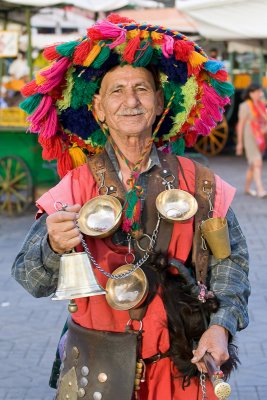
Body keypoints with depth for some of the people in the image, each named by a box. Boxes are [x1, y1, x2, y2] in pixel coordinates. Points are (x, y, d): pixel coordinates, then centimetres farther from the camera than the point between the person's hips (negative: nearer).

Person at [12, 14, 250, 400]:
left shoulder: (197, 183, -3)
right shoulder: (75, 185, -6)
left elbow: (231, 257, 3)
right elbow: (31, 279, -10)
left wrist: (221, 326, -10)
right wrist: (55, 248, -31)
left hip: (181, 364, 1)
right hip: (96, 366, 0)